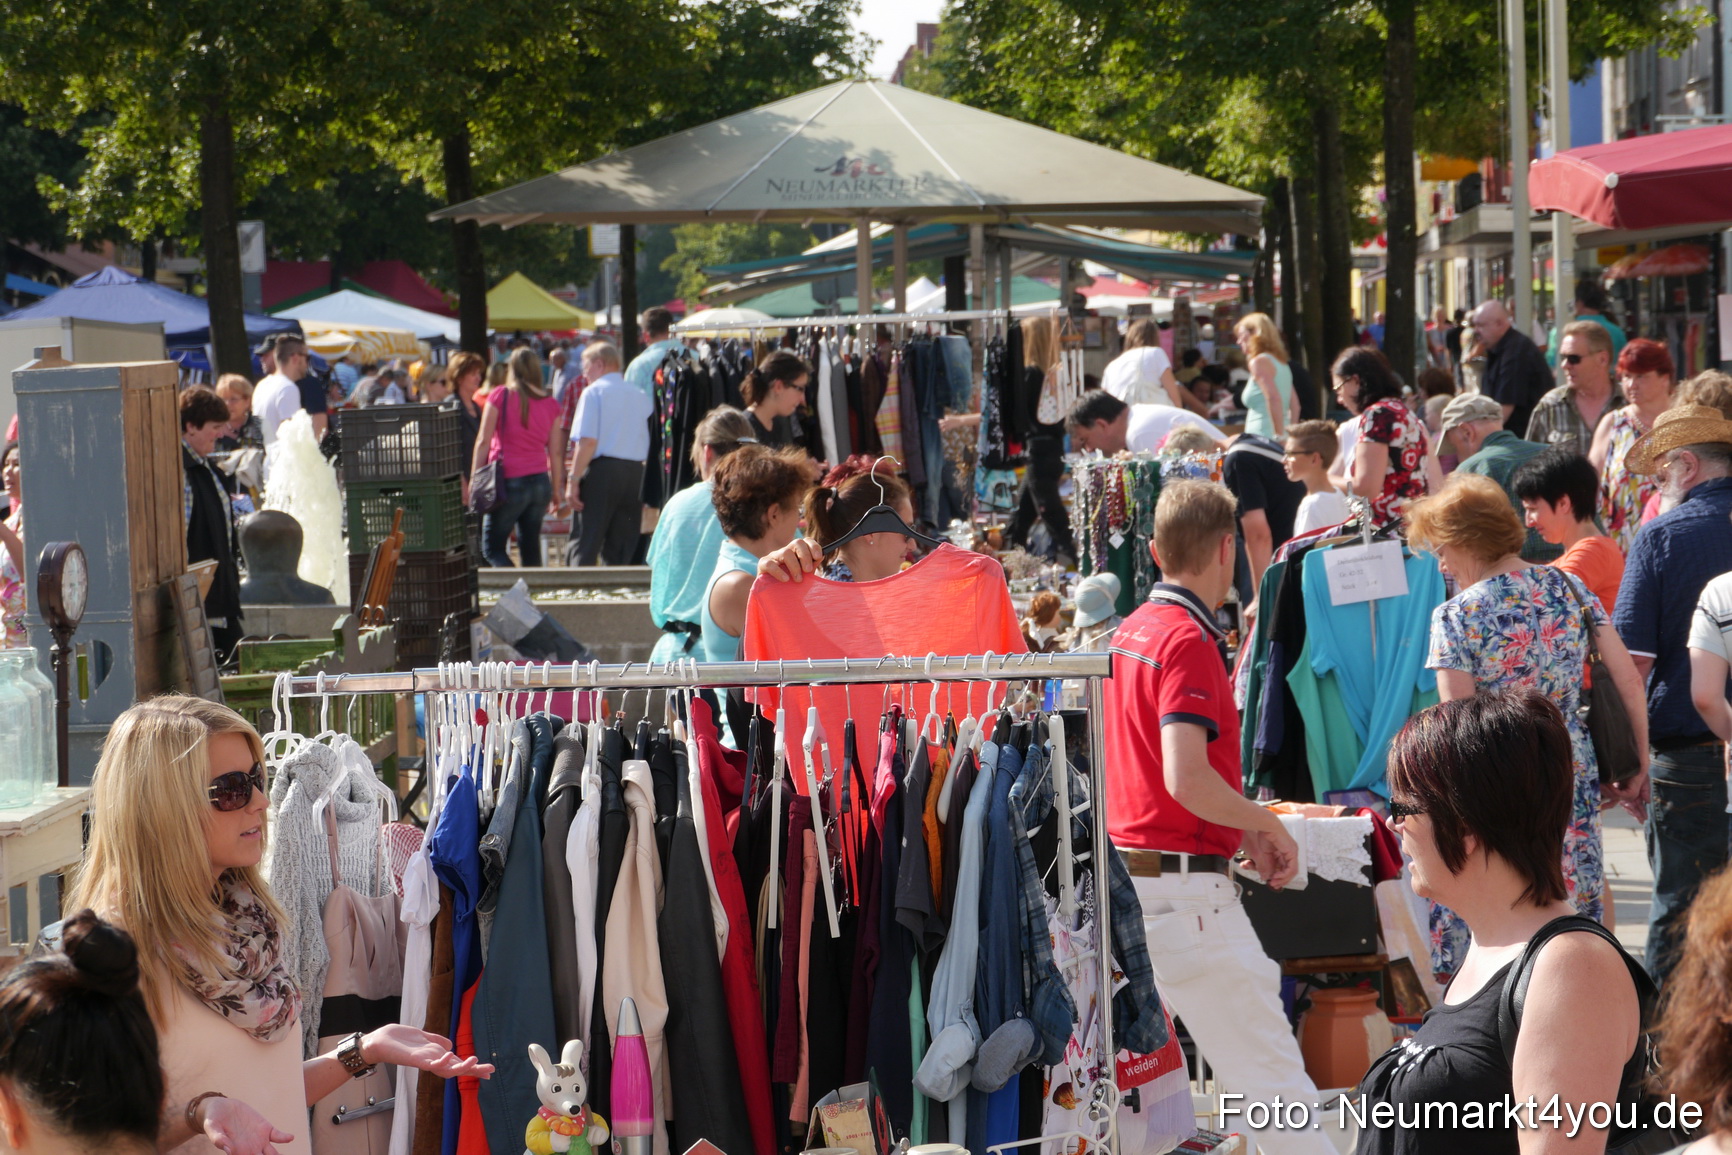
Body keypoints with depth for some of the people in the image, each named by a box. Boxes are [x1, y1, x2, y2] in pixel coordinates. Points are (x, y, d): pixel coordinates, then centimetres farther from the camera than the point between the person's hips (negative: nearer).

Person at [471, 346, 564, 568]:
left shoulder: (500, 396, -5)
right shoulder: (550, 403, 5)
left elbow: (483, 441, -6)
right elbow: (555, 452, 6)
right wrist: (556, 490, 13)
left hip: (509, 481, -4)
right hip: (540, 482, 4)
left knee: (492, 547, 1)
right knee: (531, 548, 13)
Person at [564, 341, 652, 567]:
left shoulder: (594, 392, -4)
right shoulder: (641, 396, 14)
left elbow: (588, 441, -12)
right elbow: (651, 442, 16)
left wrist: (573, 480, -10)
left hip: (602, 471, -6)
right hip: (636, 472, 6)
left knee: (582, 548, -5)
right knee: (622, 553, 10)